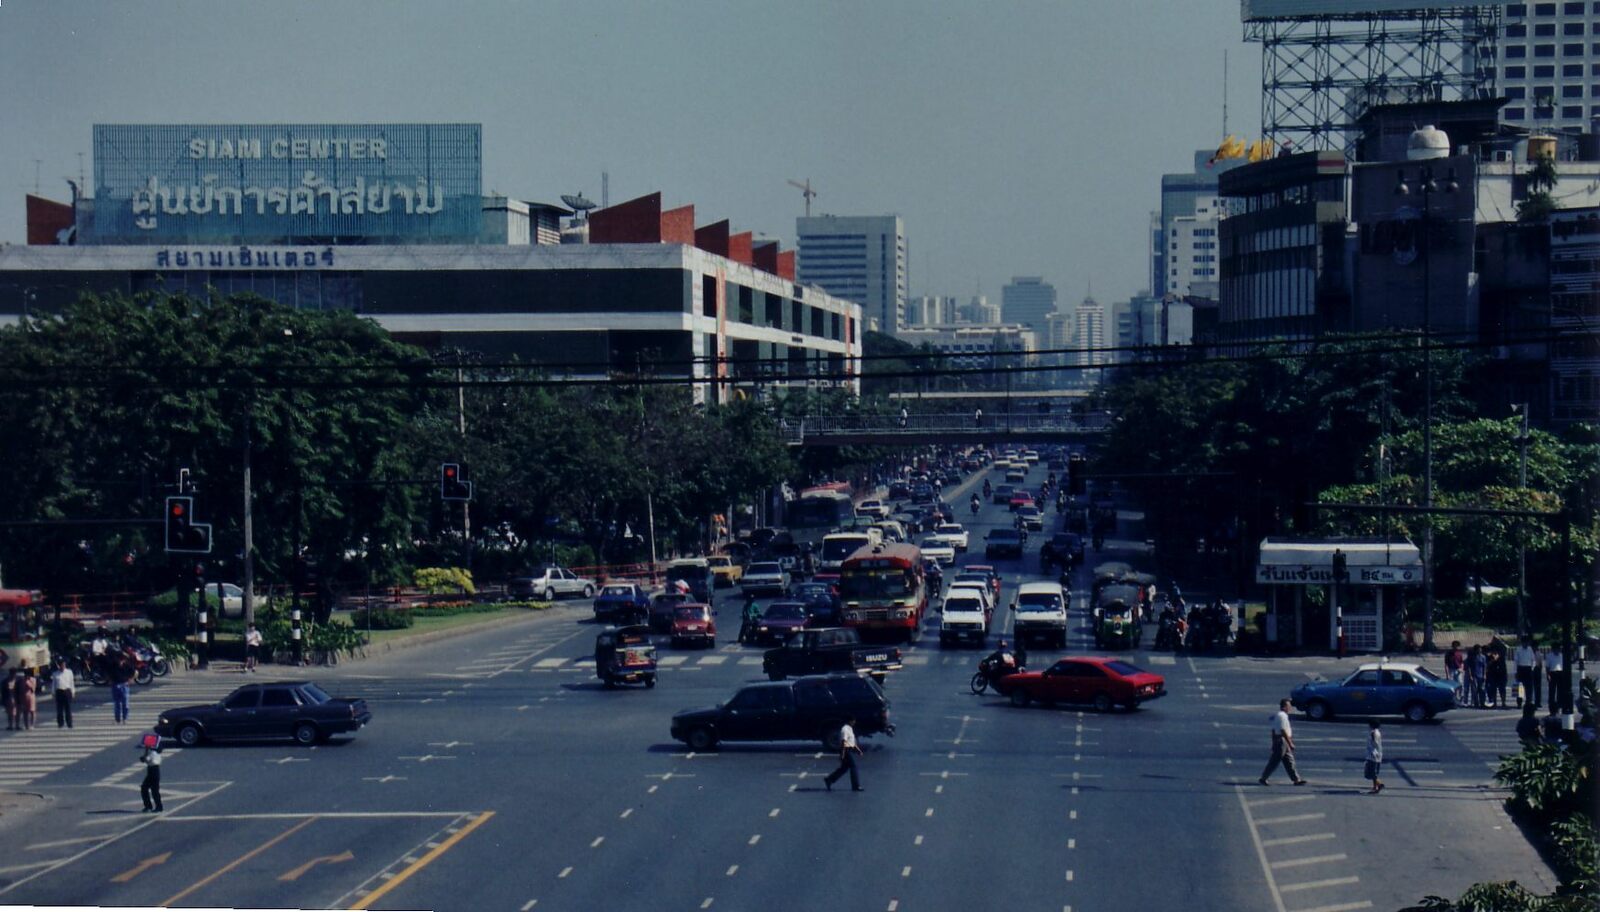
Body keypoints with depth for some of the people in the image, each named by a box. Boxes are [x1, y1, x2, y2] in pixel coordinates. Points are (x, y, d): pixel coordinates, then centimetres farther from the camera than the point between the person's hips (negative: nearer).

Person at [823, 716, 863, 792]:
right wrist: (842, 754, -26)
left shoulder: (850, 729, 16)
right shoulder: (845, 729, -16)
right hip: (846, 750, -10)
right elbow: (843, 742, -22)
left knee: (844, 768, 13)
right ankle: (856, 786, 0)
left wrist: (858, 749, 19)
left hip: (850, 750, 10)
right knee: (853, 767, -6)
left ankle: (829, 780, 18)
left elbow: (853, 741, 24)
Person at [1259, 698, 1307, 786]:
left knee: (1289, 761, 10)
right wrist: (1290, 743, -21)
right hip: (1282, 741, -10)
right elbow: (1283, 731, -23)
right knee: (1274, 762, -4)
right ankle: (1263, 778, 1)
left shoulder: (1277, 715, 14)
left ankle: (1296, 779, 11)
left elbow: (1273, 730, 18)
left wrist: (1274, 743, 22)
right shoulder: (1282, 716, -17)